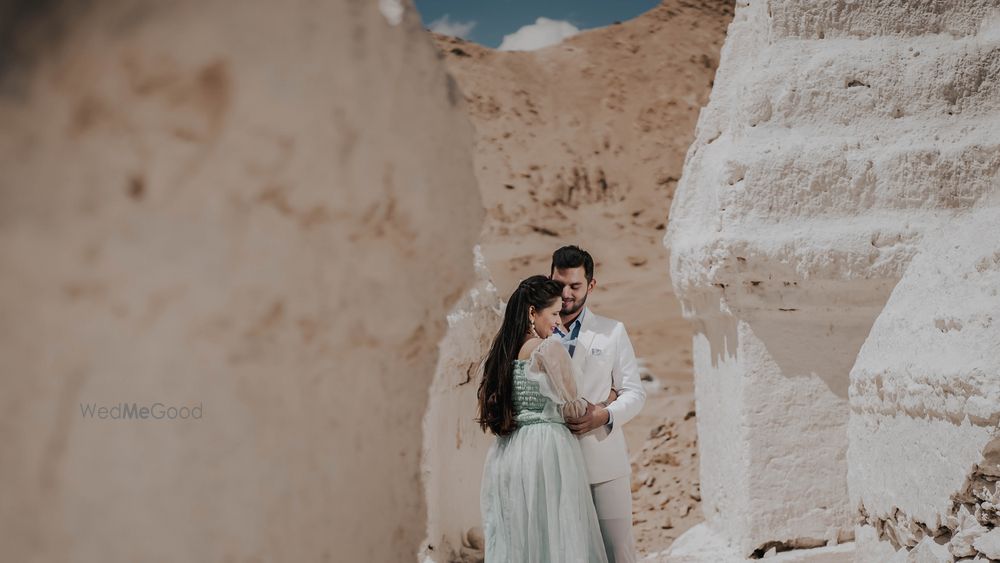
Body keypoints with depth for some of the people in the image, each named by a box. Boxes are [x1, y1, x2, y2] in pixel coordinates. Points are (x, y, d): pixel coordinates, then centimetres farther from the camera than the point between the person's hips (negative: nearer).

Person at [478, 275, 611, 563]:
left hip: (508, 453, 7)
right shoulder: (549, 348, -11)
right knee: (556, 537, -1)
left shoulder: (502, 351, 10)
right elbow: (571, 407, -8)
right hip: (546, 450, -7)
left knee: (514, 539, 10)